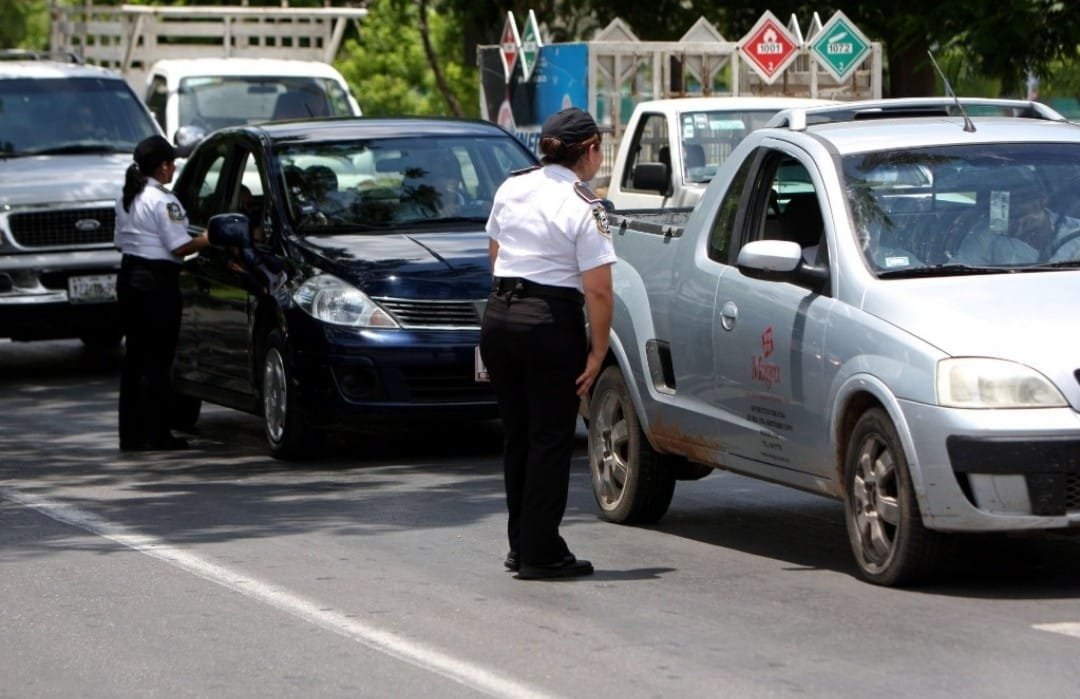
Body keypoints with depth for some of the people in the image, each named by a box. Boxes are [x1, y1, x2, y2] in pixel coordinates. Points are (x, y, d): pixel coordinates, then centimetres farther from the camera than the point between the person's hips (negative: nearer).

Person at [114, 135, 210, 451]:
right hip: (157, 280, -9)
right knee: (156, 360, -4)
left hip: (128, 276, 9)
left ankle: (131, 435, 13)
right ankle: (154, 435, -3)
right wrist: (206, 239, -1)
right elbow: (180, 247, -15)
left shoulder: (127, 198, 12)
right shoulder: (163, 201, -14)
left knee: (134, 357, 12)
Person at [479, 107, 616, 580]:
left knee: (516, 435, 15)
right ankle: (540, 553, 3)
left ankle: (520, 545, 23)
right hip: (551, 323, -6)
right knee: (551, 439, 2)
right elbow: (597, 291, -15)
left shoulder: (511, 189, 6)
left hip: (499, 317, 6)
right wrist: (597, 351, -8)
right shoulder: (585, 208, -12)